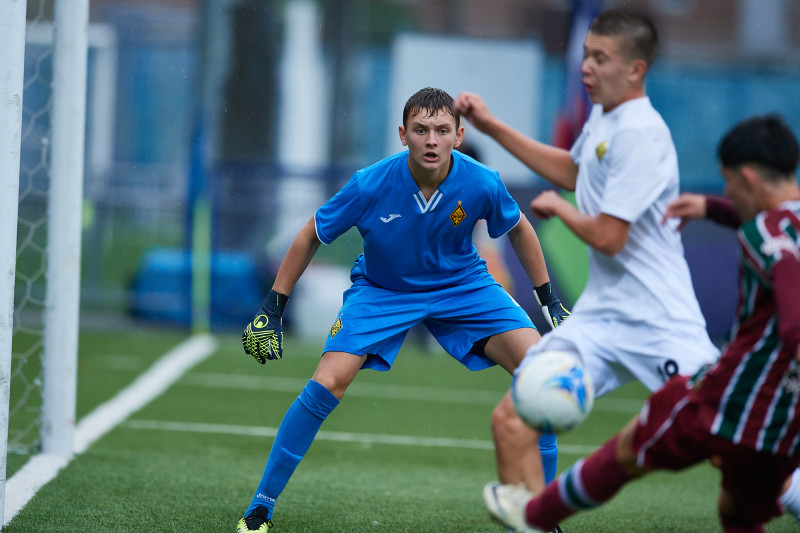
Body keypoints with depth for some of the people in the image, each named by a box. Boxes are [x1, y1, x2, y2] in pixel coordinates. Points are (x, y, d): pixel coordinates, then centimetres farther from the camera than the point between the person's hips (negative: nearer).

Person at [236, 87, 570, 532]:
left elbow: (518, 229, 0)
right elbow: (310, 237, -10)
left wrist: (551, 301, 3)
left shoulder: (482, 184, -23)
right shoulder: (371, 185, -27)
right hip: (381, 290, -2)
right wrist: (272, 309, -9)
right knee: (328, 384, -23)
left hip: (462, 286, 2)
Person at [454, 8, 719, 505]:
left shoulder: (640, 133, -17)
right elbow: (573, 171, 34)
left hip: (660, 324, -8)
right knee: (511, 422, -3)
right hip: (601, 316, 8)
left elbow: (607, 236, -18)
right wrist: (492, 127, 30)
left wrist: (556, 207, 2)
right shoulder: (602, 115, 11)